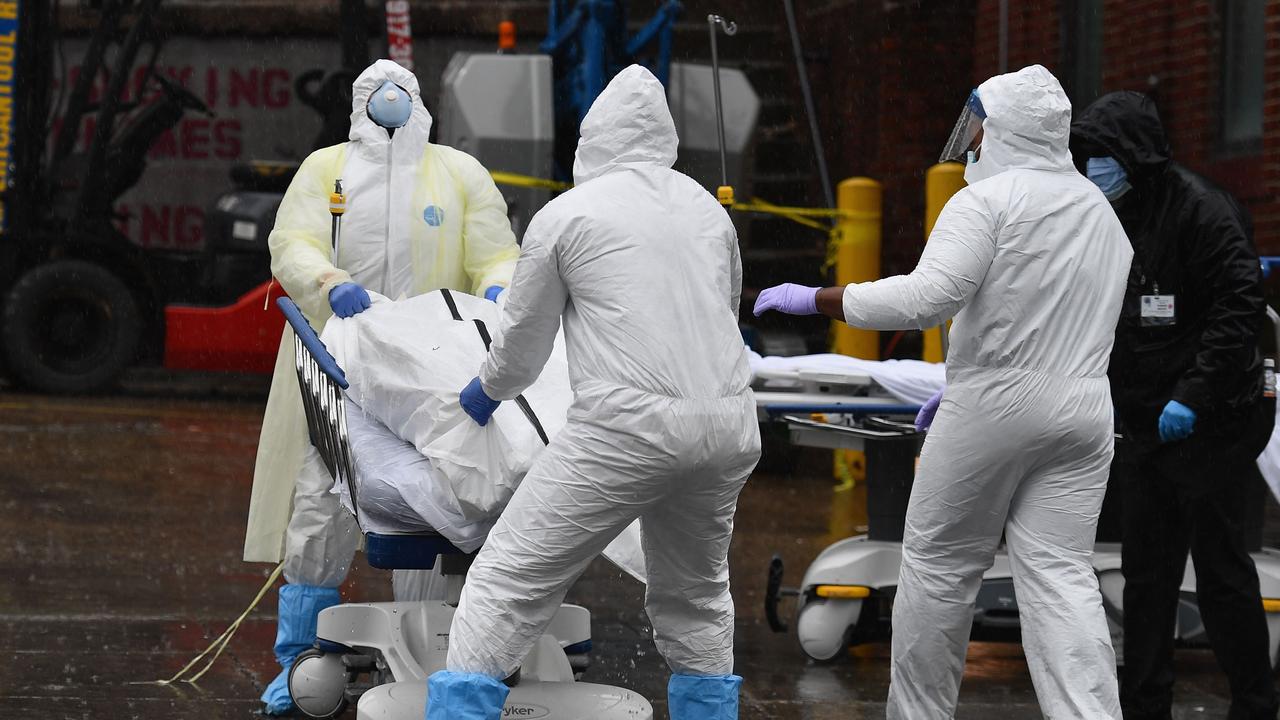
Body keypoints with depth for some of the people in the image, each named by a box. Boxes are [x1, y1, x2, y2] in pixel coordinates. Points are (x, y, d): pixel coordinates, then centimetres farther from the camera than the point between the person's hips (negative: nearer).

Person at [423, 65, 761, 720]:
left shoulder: (564, 216, 6)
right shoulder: (708, 208, 18)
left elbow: (523, 344, 15)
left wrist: (488, 391, 36)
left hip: (630, 425, -5)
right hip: (728, 421, 5)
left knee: (507, 582, -2)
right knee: (695, 597, 24)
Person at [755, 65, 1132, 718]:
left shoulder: (987, 200, -10)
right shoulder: (1100, 209, 15)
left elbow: (927, 297, -23)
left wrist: (813, 299, -15)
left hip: (995, 406, -6)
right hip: (1083, 405, 6)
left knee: (938, 565, 9)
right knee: (1059, 579, 1)